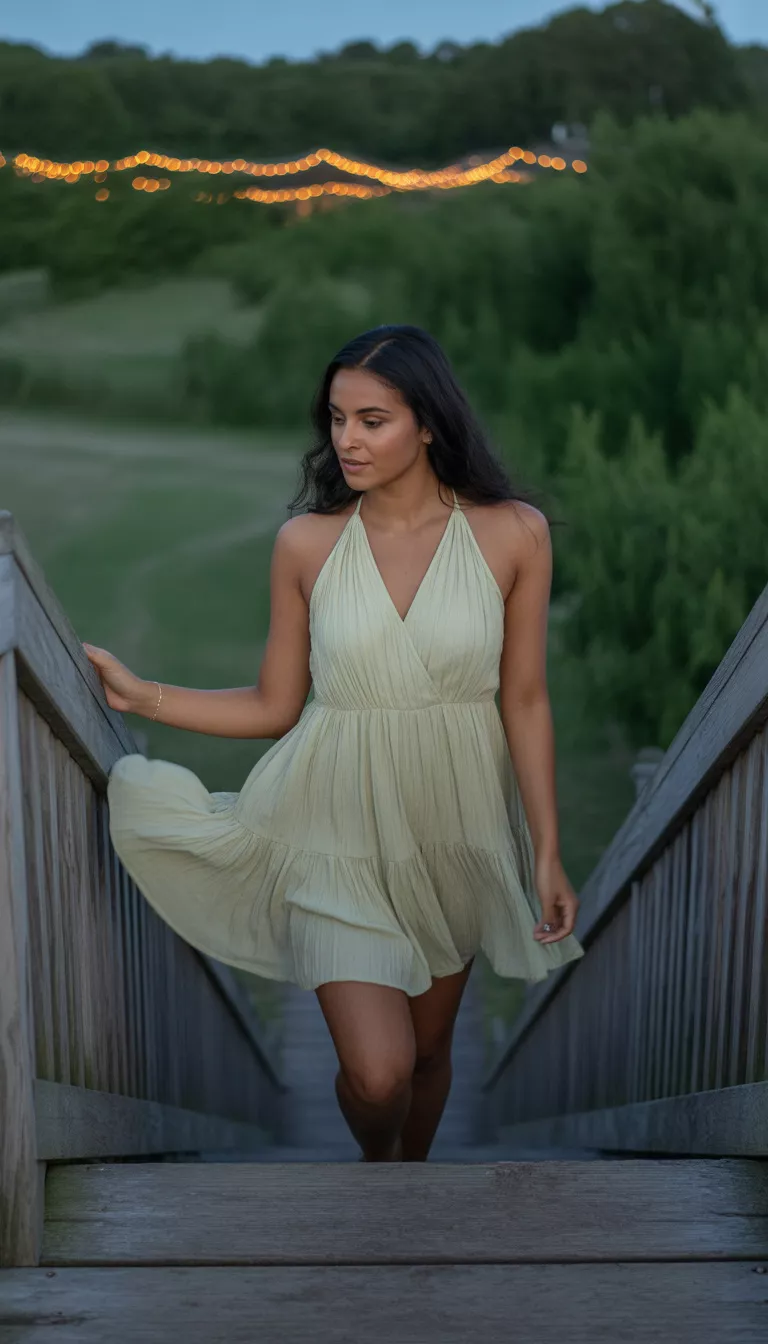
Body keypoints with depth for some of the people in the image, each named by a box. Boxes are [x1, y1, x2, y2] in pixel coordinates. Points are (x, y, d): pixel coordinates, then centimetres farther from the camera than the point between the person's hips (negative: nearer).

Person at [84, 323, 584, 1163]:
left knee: (429, 1047, 17)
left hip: (457, 832, 1)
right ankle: (376, 1158, 30)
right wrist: (141, 696, -8)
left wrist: (547, 853, -2)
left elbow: (524, 702, -3)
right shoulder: (306, 543, -6)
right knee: (378, 1071, -8)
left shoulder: (513, 534, -8)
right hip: (341, 834, -1)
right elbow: (274, 707, 0)